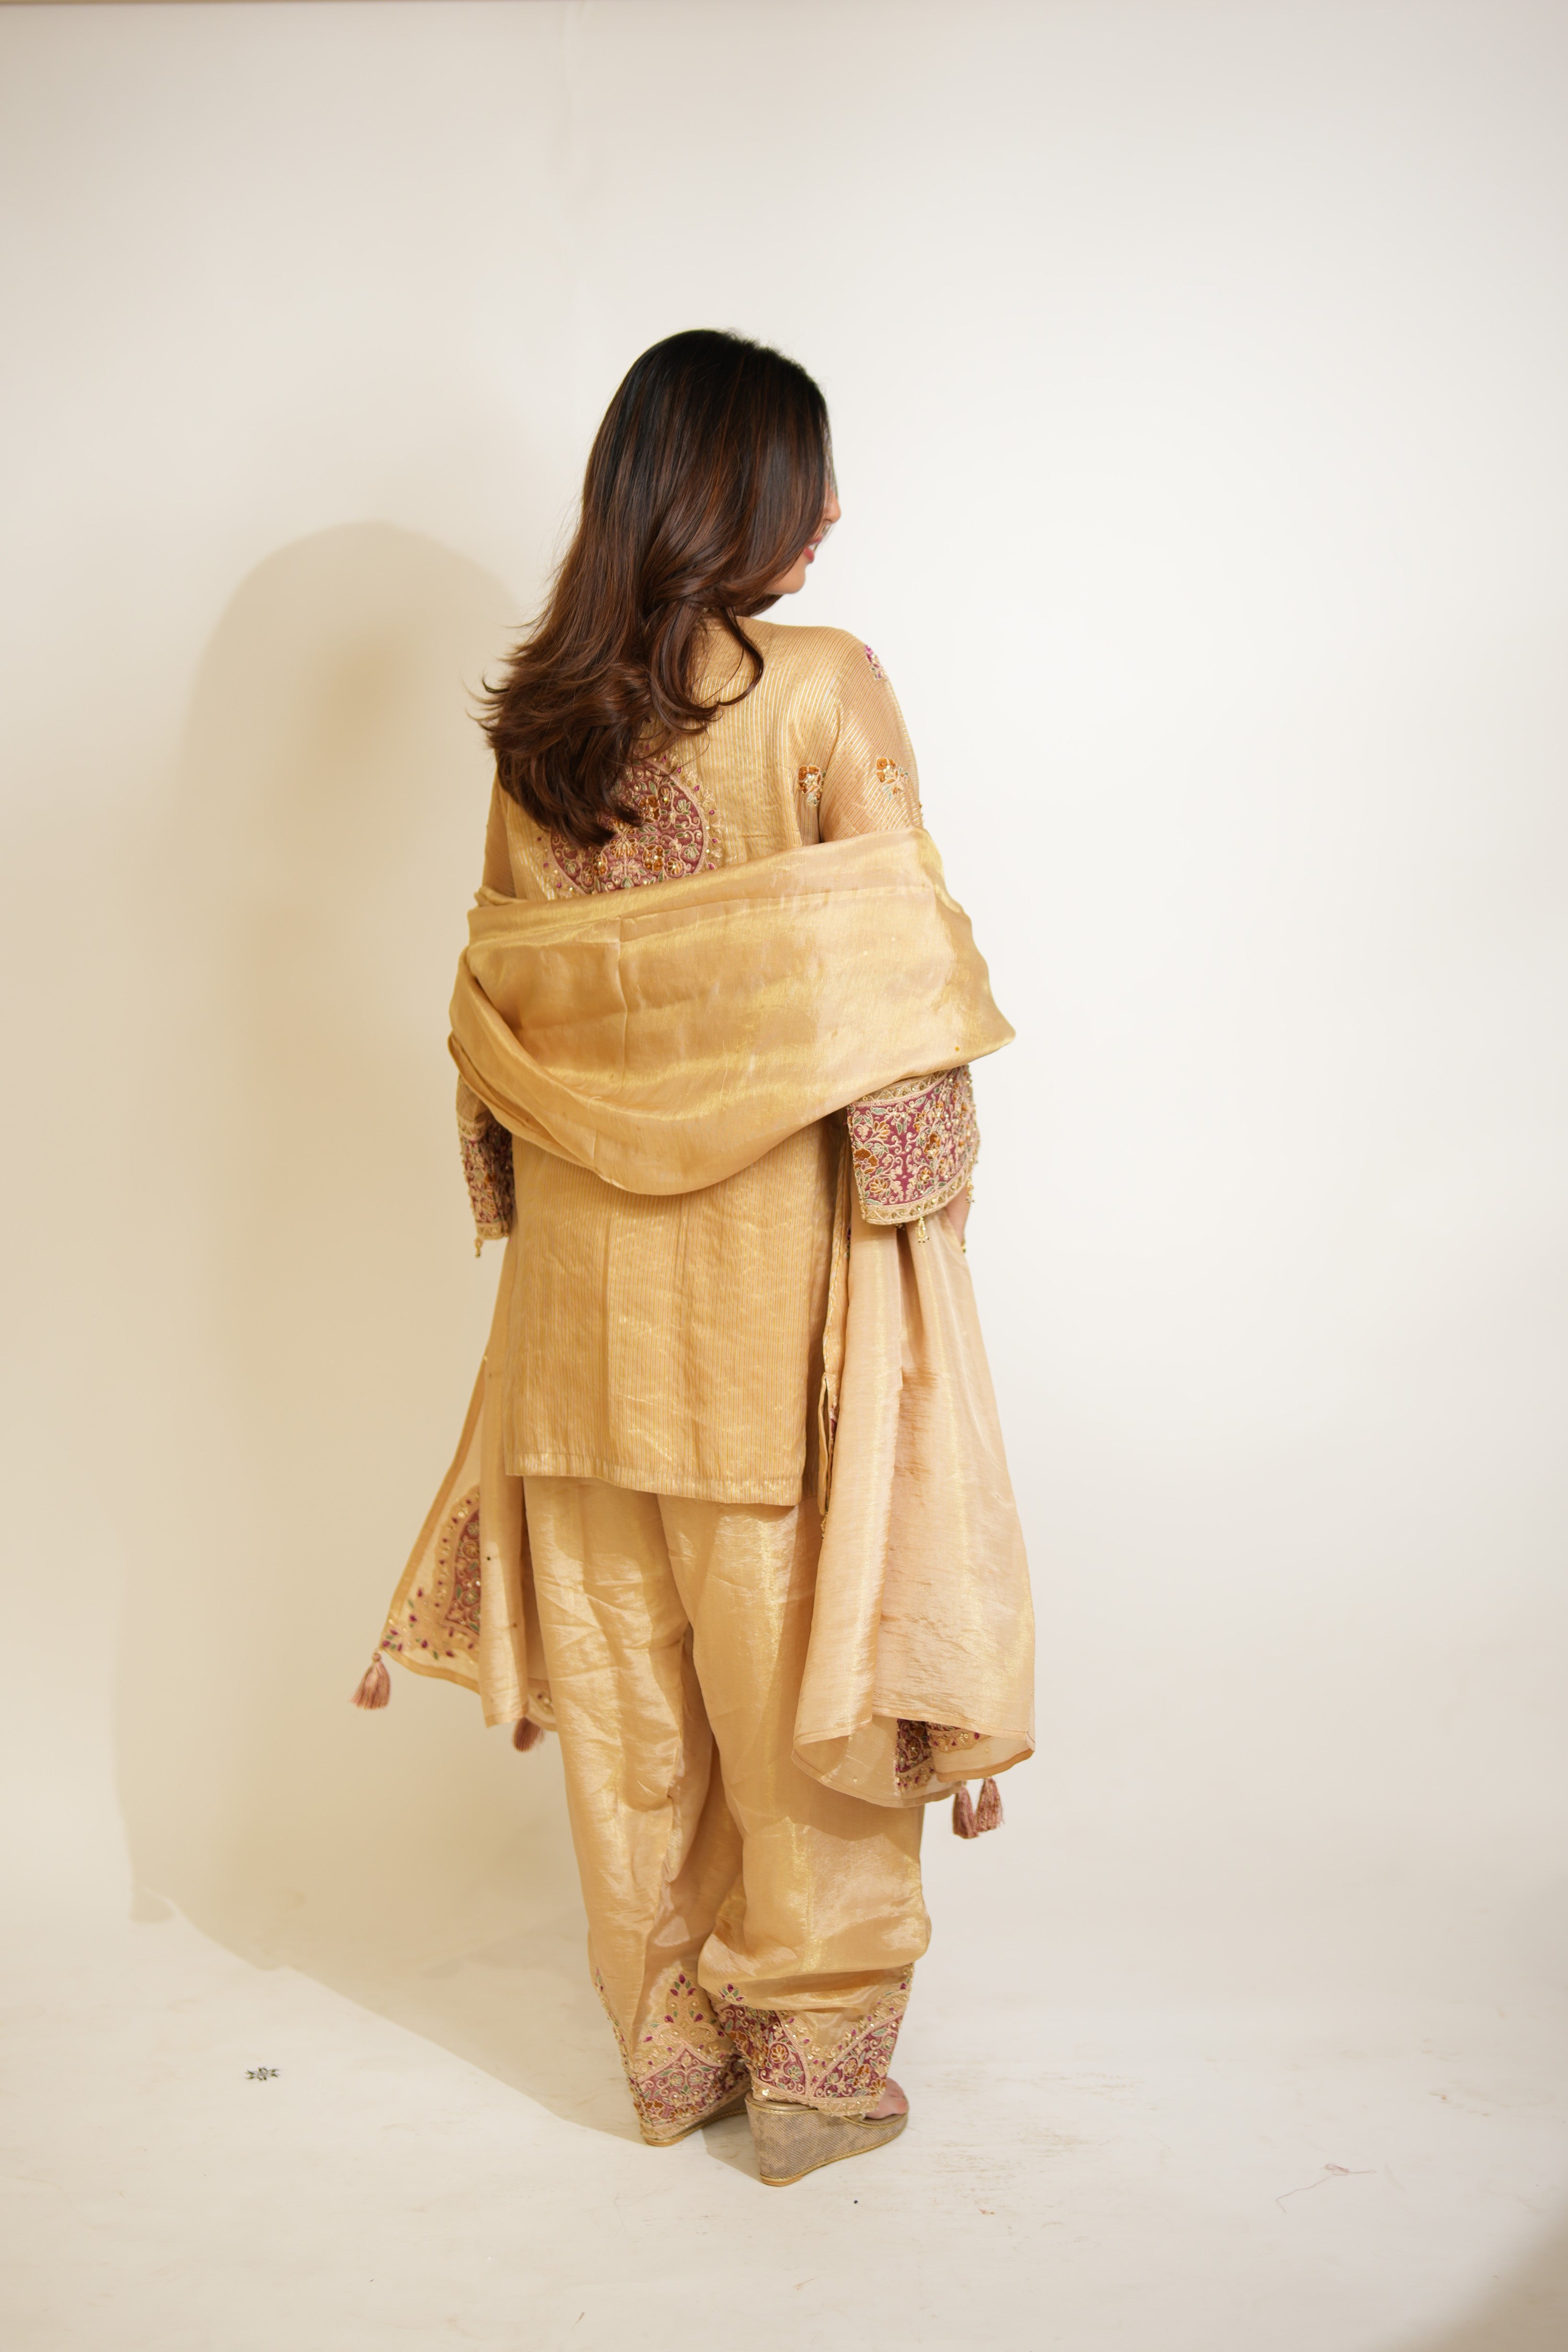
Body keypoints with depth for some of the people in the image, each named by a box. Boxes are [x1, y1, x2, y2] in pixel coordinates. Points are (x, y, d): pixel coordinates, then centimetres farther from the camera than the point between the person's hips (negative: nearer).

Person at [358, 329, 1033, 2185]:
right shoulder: (824, 687, -10)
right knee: (805, 1657, 9)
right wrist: (924, 1214, -6)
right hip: (783, 1250, -5)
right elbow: (892, 1002, -13)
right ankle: (813, 2059, 22)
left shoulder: (535, 724, 5)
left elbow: (496, 1006, 8)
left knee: (622, 1673, 13)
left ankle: (669, 2051, 28)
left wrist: (532, 1218, 15)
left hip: (590, 1266, 5)